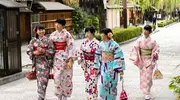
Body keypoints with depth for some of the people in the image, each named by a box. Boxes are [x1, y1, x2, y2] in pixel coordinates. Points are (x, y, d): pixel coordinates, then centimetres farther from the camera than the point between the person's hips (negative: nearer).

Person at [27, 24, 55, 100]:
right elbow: (29, 50, 3)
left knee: (44, 79, -5)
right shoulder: (33, 41, 7)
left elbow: (52, 51, -5)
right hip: (37, 61, 2)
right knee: (39, 78, 2)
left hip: (46, 61, -2)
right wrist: (35, 52, -15)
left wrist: (43, 51, -17)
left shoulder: (48, 40, 1)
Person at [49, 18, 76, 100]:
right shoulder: (53, 35, 7)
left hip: (65, 57, -4)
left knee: (66, 77, 4)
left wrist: (70, 61, -16)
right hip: (56, 58, 4)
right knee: (57, 77, -1)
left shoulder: (66, 34, -8)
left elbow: (71, 47, -10)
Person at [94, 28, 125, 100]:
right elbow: (98, 56, 11)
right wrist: (96, 67, 10)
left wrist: (121, 69, -13)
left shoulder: (114, 45, -10)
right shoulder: (101, 44, 5)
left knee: (112, 84, 4)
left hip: (112, 67, -3)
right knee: (103, 84, -4)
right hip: (103, 67, 3)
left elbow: (119, 57, -11)